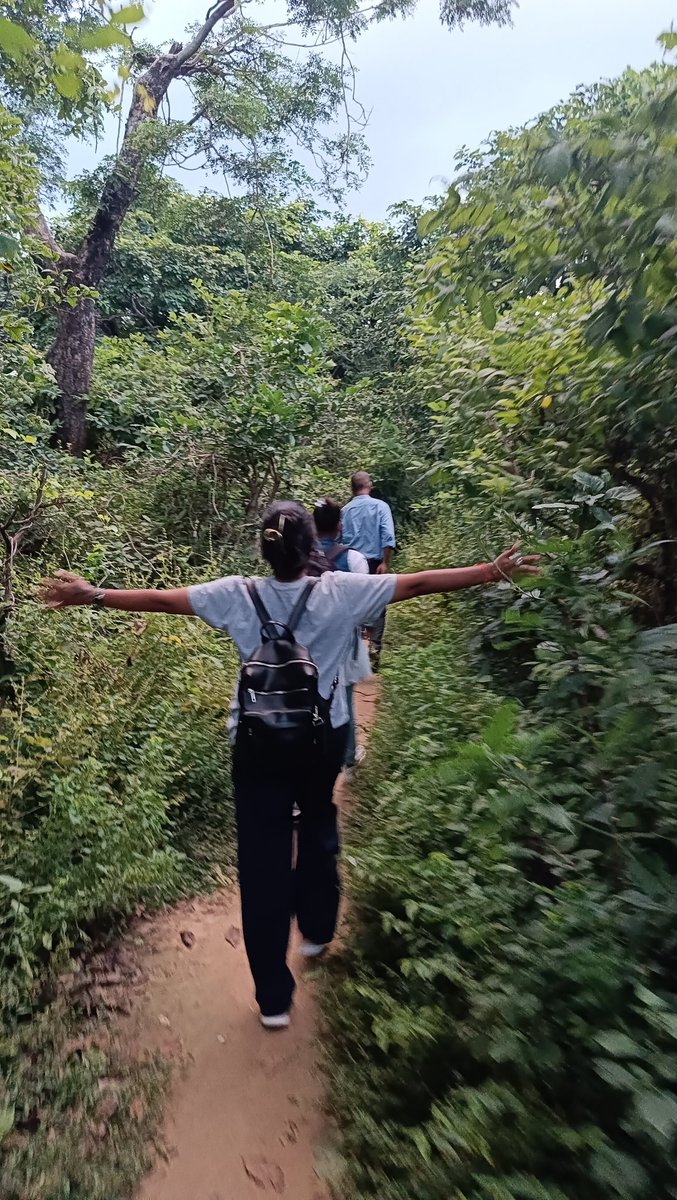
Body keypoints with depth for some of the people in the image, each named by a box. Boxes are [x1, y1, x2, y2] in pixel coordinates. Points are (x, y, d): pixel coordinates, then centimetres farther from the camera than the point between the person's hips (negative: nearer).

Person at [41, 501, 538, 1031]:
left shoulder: (238, 595, -11)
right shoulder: (341, 591, -13)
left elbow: (161, 599, -7)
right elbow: (419, 584, -9)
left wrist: (94, 595, 6)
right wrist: (494, 570, -1)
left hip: (258, 744, 0)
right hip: (324, 737, 1)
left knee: (263, 857, 9)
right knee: (318, 828, 27)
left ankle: (273, 996, 20)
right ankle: (317, 930, 48)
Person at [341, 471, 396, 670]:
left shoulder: (345, 510, 4)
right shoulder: (380, 506, -4)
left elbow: (341, 539, 5)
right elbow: (388, 536, -14)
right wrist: (385, 563, -12)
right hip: (374, 563, -2)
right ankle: (374, 649, -4)